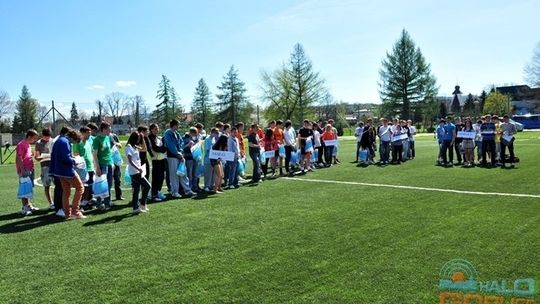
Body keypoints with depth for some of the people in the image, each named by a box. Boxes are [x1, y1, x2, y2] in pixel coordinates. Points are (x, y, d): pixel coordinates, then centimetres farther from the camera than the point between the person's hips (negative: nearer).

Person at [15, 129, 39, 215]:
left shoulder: (28, 144, 14)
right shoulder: (21, 145, -15)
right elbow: (19, 159, -19)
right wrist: (22, 171, -22)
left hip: (29, 170, 9)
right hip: (24, 171, -9)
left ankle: (29, 205, 23)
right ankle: (24, 208, 0)